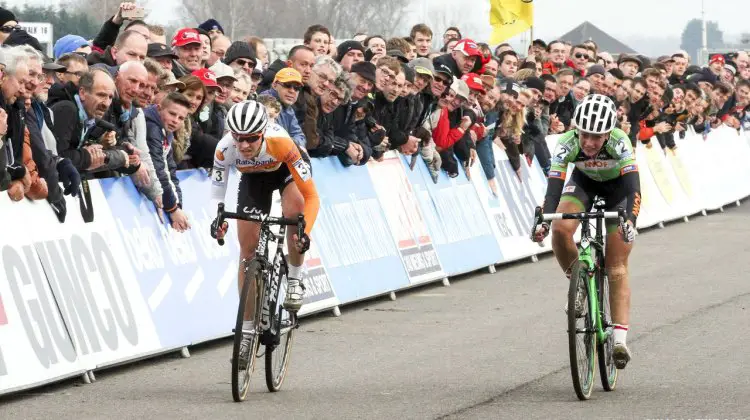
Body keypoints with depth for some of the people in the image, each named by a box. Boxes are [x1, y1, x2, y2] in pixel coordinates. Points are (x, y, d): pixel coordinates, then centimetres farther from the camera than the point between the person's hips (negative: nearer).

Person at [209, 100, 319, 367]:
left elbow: (311, 196, -39)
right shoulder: (225, 149, -34)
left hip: (286, 170, -3)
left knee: (294, 211, -35)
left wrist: (305, 232, -53)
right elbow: (217, 196, -24)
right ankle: (247, 330, 7)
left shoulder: (280, 142, -41)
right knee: (248, 250, -3)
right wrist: (218, 219, -46)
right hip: (254, 178, 3)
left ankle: (294, 280, -11)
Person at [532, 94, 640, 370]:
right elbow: (554, 186, -37)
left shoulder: (619, 142, -36)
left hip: (618, 185, -2)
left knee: (617, 267, -10)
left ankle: (620, 339, -13)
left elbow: (633, 187, -44)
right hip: (584, 181, 2)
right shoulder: (567, 144, -32)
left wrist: (630, 221, -60)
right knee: (560, 229, -28)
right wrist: (543, 221, -54)